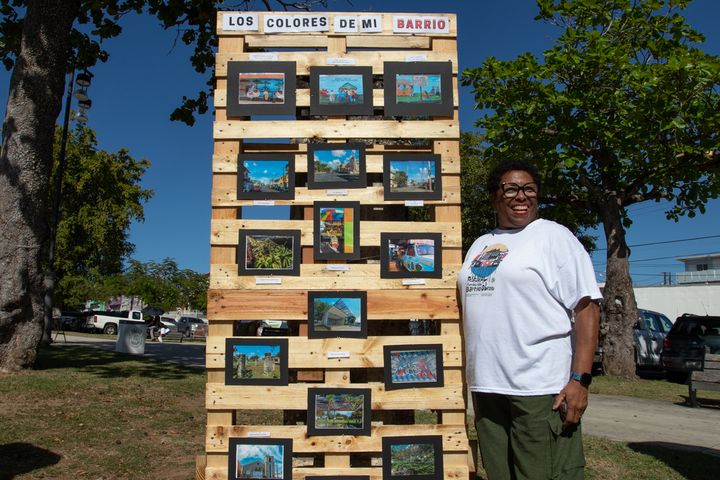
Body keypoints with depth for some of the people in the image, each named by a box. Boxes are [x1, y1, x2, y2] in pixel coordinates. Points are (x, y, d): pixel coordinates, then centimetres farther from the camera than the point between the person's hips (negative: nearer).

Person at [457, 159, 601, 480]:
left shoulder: (554, 237, -2)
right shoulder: (480, 245, 17)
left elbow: (586, 307, -9)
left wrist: (580, 379, -18)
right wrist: (472, 375, 16)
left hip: (541, 387, -6)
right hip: (486, 385, 6)